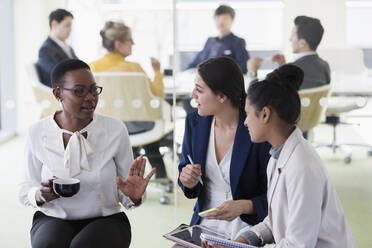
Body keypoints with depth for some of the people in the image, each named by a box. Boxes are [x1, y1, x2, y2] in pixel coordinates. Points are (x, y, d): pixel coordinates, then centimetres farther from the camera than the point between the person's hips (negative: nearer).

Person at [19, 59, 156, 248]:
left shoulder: (115, 130, -4)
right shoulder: (38, 133, -3)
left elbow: (124, 196, 1)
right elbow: (25, 190, 5)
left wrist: (133, 196, -22)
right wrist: (41, 195, -18)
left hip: (106, 220, 0)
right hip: (53, 220, 1)